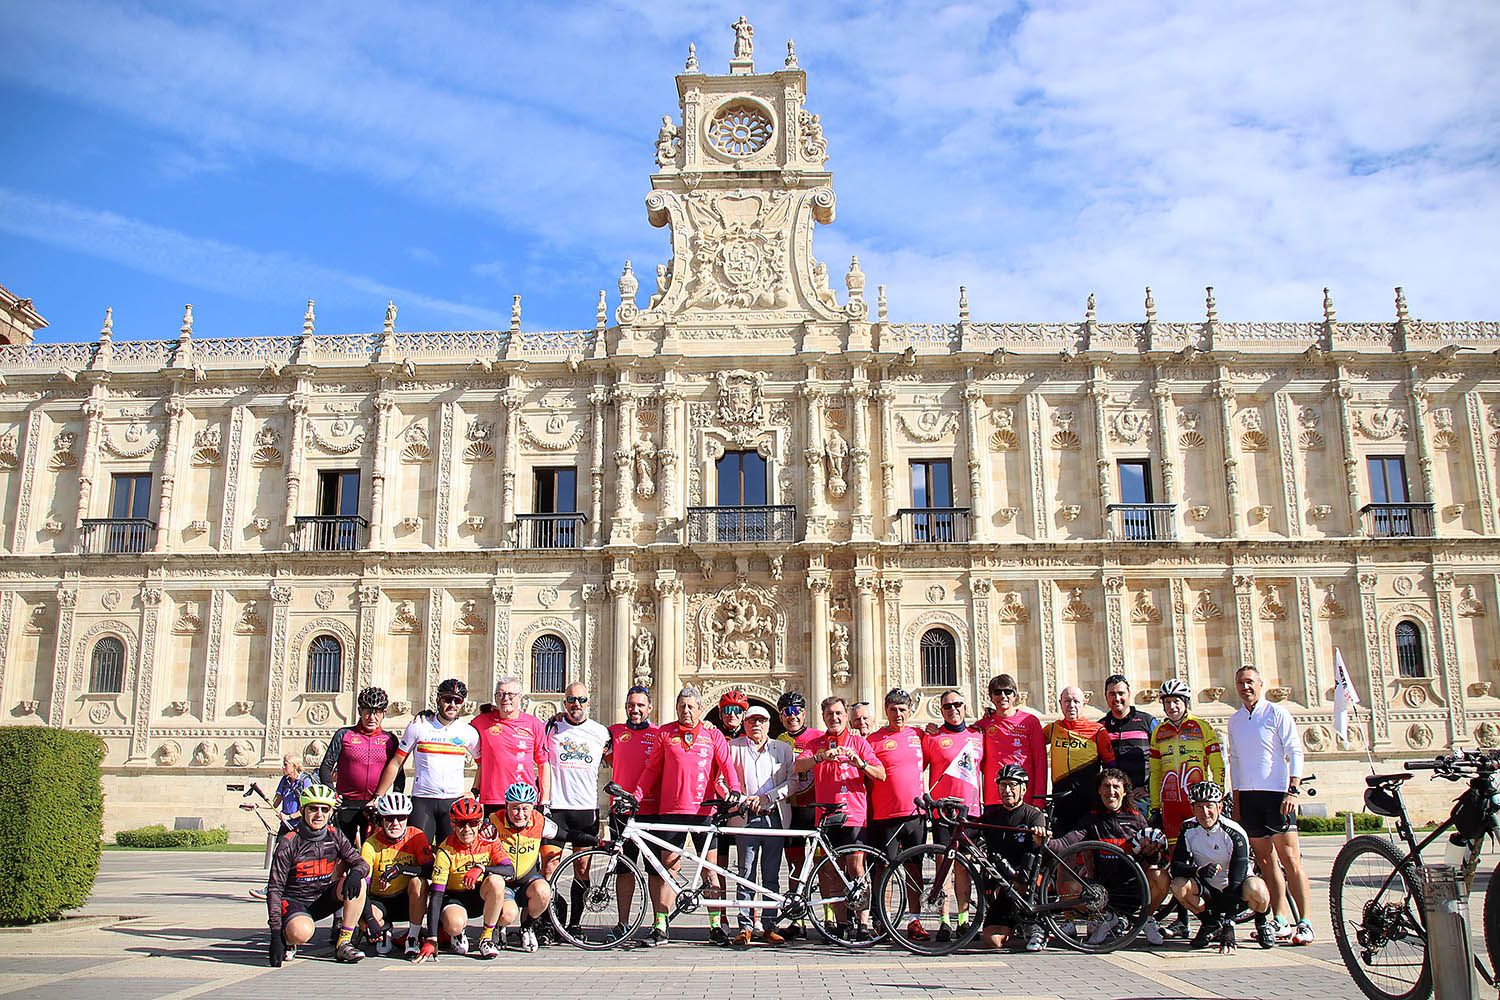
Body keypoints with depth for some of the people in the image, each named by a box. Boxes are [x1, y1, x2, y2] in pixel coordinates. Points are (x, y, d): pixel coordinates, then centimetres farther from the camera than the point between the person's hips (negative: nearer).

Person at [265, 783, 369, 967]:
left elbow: (361, 863, -2)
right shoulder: (288, 844, -14)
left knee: (357, 883, -22)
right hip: (294, 902, -5)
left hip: (323, 900, 5)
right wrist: (276, 932, -21)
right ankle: (288, 938, 1)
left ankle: (343, 944, -15)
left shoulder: (334, 837, -1)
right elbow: (274, 889, -13)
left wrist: (356, 873, -30)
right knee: (302, 932, -37)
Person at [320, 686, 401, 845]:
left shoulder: (390, 739, 8)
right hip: (346, 806, -1)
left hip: (376, 807, 1)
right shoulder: (344, 735, 4)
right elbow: (325, 767, 6)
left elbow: (399, 775, 11)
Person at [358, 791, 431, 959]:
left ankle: (412, 937, -17)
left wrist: (401, 869, -35)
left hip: (407, 901, 0)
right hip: (379, 901, 0)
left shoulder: (416, 836, -11)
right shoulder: (371, 844, -14)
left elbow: (431, 869, -21)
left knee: (418, 881, -31)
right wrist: (370, 919, -34)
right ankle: (385, 933, 5)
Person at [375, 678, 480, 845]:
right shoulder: (418, 726, 2)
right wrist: (378, 797, 3)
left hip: (455, 802, 1)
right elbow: (396, 763, 5)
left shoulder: (468, 732, 5)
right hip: (422, 801, -1)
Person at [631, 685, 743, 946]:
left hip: (704, 810, 0)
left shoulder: (713, 735, 9)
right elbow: (652, 769, 11)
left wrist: (734, 790, -15)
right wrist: (636, 796, 0)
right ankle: (660, 927, 2)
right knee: (668, 866, -1)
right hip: (671, 810, 0)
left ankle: (716, 924, 12)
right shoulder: (666, 734, 9)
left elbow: (726, 765, 2)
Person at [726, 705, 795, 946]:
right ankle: (745, 928, 2)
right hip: (746, 818, -1)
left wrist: (766, 797, -8)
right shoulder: (733, 747, 9)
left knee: (771, 876, 5)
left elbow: (792, 781, 3)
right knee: (746, 876, -3)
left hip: (775, 818, 2)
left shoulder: (783, 749, 12)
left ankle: (768, 926, 11)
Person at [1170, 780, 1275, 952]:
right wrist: (1198, 871, -41)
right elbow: (1176, 866, -18)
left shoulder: (1235, 834, -23)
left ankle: (1262, 923, -1)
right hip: (1209, 890, 3)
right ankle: (1211, 924, 0)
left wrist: (1229, 927, -36)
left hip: (1236, 893, -3)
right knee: (1179, 885, -27)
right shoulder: (1188, 829, -12)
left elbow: (1235, 883, -29)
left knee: (1255, 889, -36)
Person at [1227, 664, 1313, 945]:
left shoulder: (1277, 713, -1)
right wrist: (1236, 801, 15)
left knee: (1290, 858, -9)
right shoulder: (1234, 721, 14)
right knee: (1265, 860, 7)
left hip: (1277, 793, -5)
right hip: (1248, 795, 5)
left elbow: (1295, 752, -6)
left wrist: (1293, 790, -16)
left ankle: (1305, 923, -6)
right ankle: (1280, 920, 13)